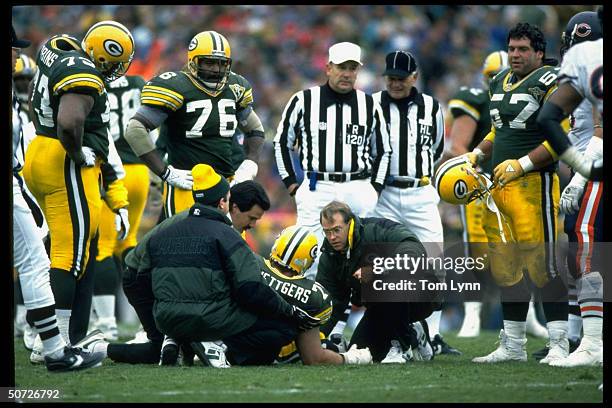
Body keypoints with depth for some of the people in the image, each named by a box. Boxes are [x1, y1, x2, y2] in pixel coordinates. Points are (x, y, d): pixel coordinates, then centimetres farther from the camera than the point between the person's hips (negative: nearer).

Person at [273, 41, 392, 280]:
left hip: (358, 191, 2)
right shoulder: (304, 101, 3)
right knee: (311, 262, -8)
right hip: (316, 191, -2)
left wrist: (375, 188, 10)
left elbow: (382, 151, 20)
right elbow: (282, 142, 11)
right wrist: (291, 183, 6)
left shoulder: (369, 106, 9)